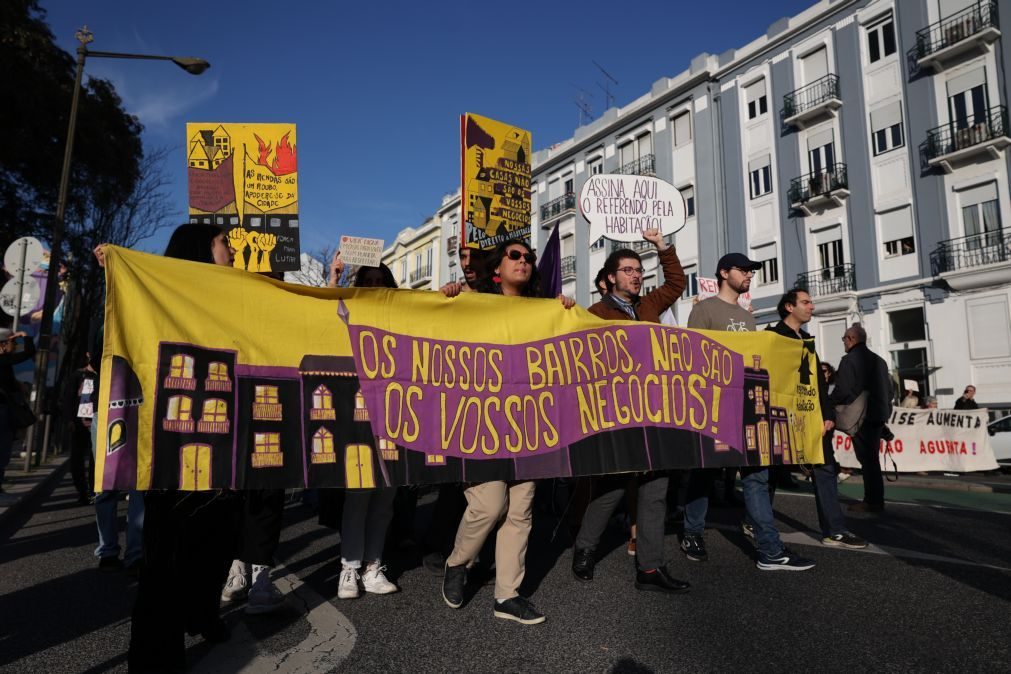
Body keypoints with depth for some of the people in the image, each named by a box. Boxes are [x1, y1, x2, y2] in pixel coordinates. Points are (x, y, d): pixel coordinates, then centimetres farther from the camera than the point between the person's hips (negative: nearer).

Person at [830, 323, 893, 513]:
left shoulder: (849, 360, -12)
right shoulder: (878, 360, 15)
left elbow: (842, 391, -19)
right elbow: (889, 389, 17)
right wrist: (885, 410, 22)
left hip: (860, 417, -8)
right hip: (878, 416, 8)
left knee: (866, 459, -3)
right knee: (872, 458, 15)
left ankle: (872, 501, 1)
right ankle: (876, 499, 21)